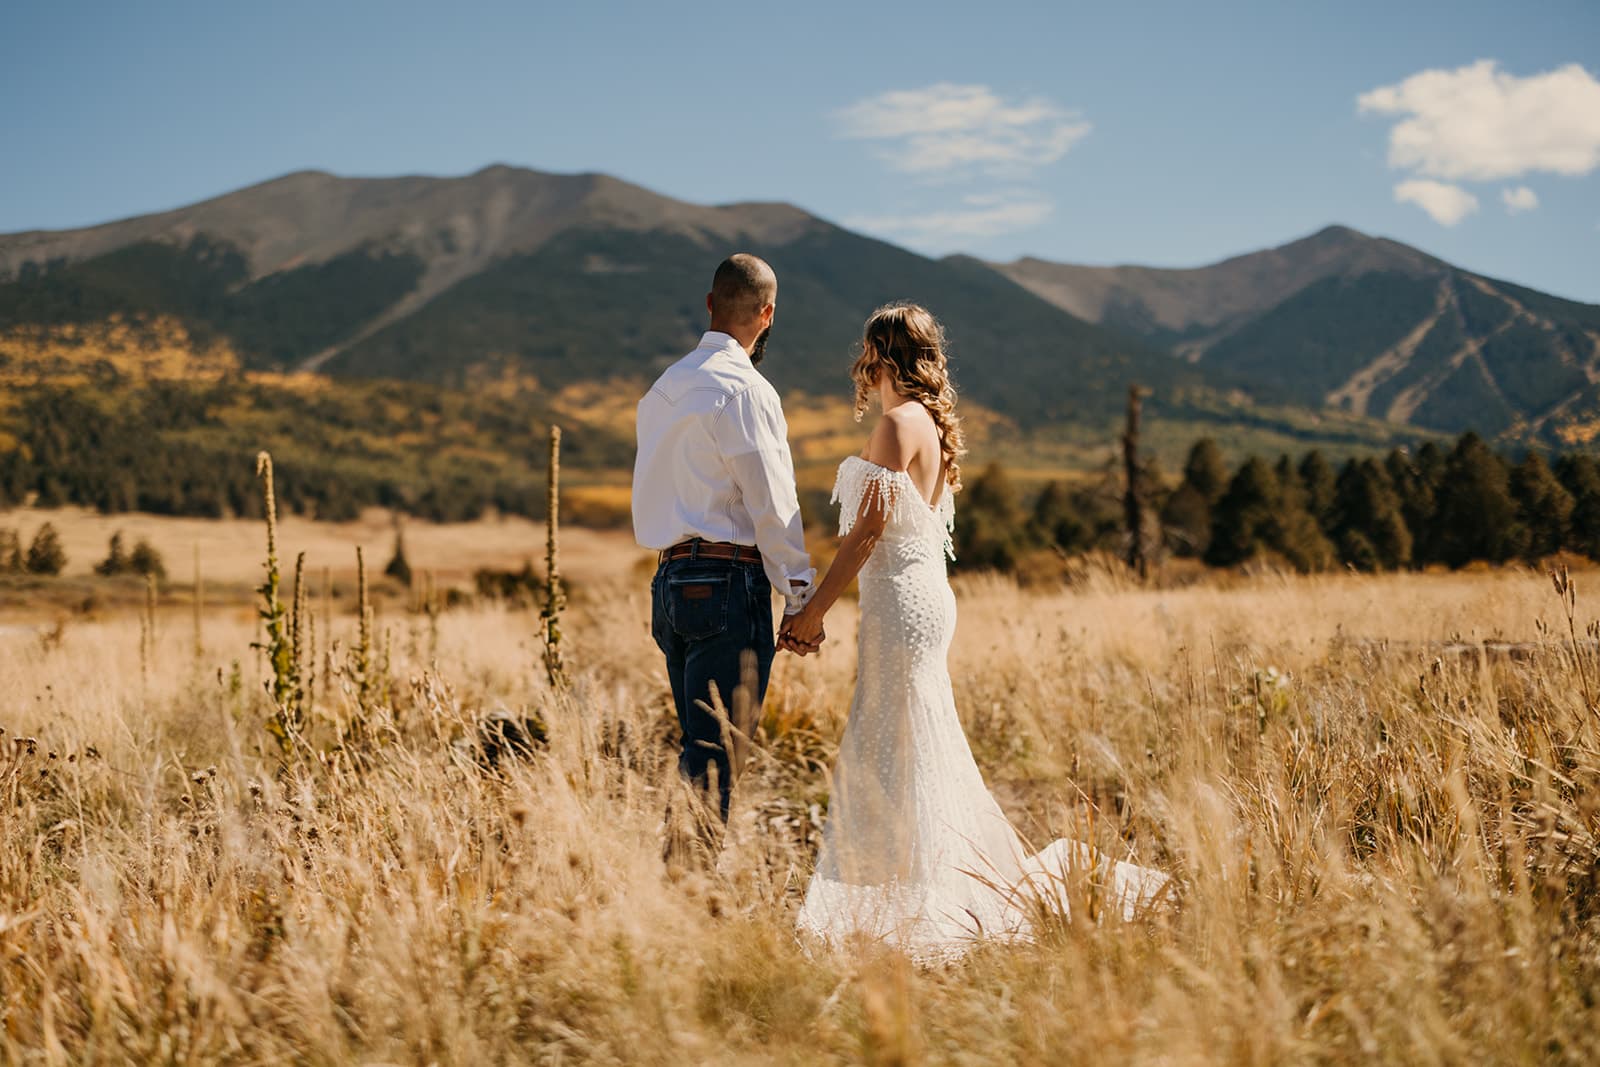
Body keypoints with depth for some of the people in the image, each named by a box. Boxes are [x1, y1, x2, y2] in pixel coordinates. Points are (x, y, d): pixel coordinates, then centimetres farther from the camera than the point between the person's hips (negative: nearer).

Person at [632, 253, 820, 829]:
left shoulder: (665, 386, 16)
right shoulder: (743, 390, -11)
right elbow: (772, 504, -12)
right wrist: (802, 599, -6)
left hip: (670, 580, 8)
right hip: (727, 585, -8)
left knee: (704, 750, 13)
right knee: (713, 758, -9)